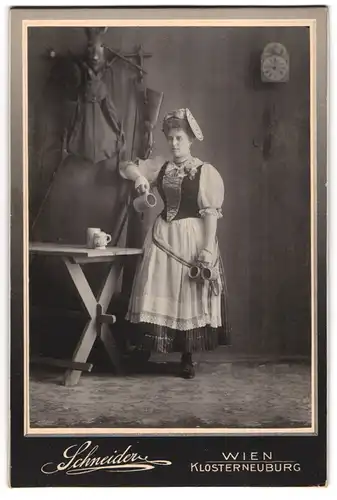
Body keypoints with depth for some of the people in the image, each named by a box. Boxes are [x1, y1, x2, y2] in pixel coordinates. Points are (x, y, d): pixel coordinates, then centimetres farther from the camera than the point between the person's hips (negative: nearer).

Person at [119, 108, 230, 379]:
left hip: (192, 239, -4)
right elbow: (126, 166, 15)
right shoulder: (161, 168, 10)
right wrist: (138, 176, -8)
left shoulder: (205, 171, -5)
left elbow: (211, 212, -10)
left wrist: (207, 249, -16)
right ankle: (147, 348, 10)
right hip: (162, 237, 4)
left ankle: (188, 357, 12)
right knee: (161, 294, 3)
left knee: (190, 296, 1)